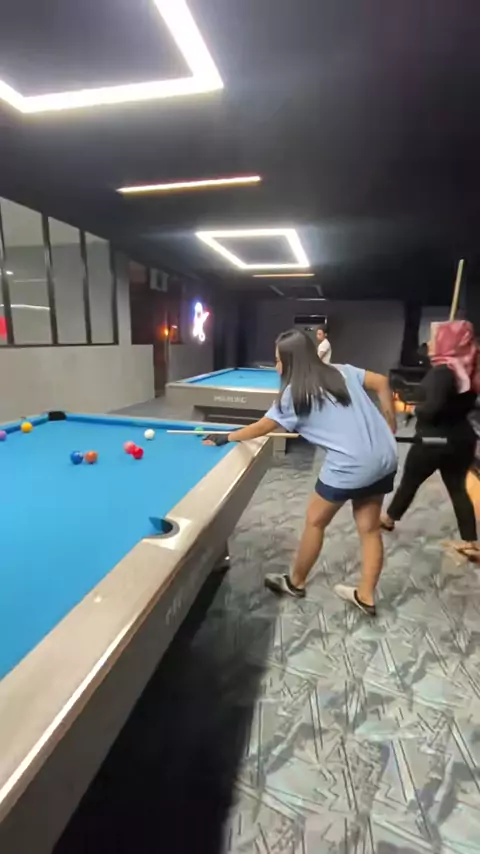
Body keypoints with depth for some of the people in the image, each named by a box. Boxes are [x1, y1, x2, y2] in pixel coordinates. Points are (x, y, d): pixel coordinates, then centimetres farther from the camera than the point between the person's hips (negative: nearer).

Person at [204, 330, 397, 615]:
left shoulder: (294, 395, -5)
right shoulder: (342, 371, 12)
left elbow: (261, 428, 5)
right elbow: (382, 382, 12)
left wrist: (224, 438, 18)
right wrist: (389, 426, 17)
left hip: (351, 465, -7)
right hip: (385, 456, 8)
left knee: (315, 521, 13)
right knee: (370, 528, 17)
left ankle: (295, 583, 32)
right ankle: (366, 596, 29)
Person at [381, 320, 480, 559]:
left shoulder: (442, 371, -21)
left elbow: (432, 407, -30)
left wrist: (418, 409, -11)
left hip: (434, 440, -7)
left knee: (409, 482, 12)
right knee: (458, 488, 14)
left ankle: (389, 519, 32)